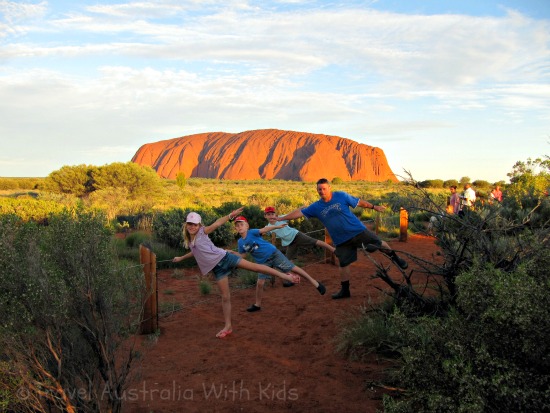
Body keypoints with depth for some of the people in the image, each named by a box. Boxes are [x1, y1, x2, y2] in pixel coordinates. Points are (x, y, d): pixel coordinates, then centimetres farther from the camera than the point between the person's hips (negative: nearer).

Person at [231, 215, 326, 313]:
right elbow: (242, 255, 12)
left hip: (273, 253, -5)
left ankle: (314, 282, 10)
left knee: (293, 268, -3)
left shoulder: (252, 232, -15)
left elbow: (264, 230, -27)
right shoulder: (240, 242, 1)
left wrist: (277, 226, -36)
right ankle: (257, 305, 20)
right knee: (259, 283, 1)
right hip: (263, 262, 5)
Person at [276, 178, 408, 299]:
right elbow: (299, 212, 1)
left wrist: (374, 207, 4)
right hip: (341, 240, 2)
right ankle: (345, 291, 23)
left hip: (358, 231, -2)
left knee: (380, 244, 2)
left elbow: (359, 202, 0)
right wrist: (281, 218, -1)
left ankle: (395, 257, 31)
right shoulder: (316, 207, -2)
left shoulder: (341, 195, -9)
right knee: (344, 264, 9)